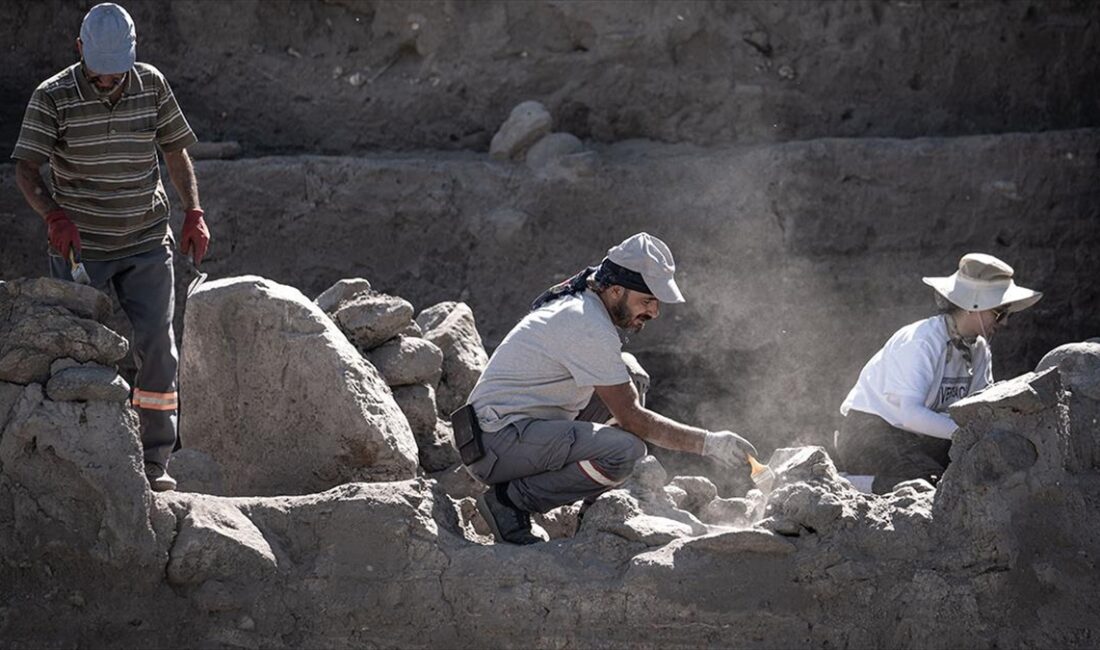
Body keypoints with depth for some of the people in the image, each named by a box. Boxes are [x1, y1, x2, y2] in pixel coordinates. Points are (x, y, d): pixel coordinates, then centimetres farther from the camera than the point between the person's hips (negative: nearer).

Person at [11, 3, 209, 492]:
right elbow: (26, 170, -13)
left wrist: (194, 213, 2)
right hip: (80, 248, -2)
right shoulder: (53, 97, -9)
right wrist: (55, 217, -30)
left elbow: (175, 150, 12)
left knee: (156, 345, -5)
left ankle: (154, 461, 1)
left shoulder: (151, 85, 1)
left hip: (147, 244, 2)